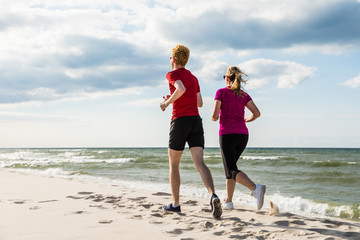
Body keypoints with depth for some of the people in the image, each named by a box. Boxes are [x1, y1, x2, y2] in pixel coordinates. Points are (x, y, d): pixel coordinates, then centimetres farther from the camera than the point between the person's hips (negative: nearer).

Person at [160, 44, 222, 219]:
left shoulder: (172, 74, -1)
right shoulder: (194, 78, 21)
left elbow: (181, 89, -23)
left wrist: (167, 102, -7)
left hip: (180, 121, -5)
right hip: (196, 121, 5)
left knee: (173, 164, 11)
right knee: (199, 163, -7)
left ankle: (175, 204, 16)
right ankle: (213, 196, -32)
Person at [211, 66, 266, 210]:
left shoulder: (221, 92, -2)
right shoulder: (244, 95, 11)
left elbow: (215, 115, -10)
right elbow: (257, 113, 0)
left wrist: (214, 118, 13)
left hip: (227, 135, -5)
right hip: (243, 135, 6)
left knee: (232, 171, -8)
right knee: (230, 166, 20)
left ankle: (256, 188, -34)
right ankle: (228, 201, 18)